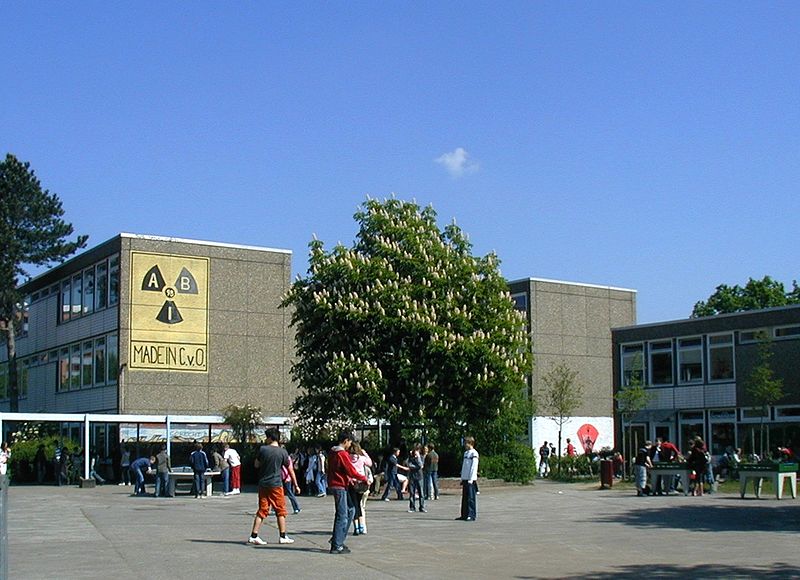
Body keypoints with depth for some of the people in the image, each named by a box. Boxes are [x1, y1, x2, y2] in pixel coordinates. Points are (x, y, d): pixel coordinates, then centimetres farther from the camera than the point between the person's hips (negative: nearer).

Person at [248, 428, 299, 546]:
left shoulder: (263, 449, -3)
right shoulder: (282, 452, -5)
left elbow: (256, 465, 10)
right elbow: (290, 470, 0)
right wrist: (296, 485, 8)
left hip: (263, 484, 2)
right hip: (276, 485, -2)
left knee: (262, 510, 8)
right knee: (281, 511, 8)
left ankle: (253, 536, 4)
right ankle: (282, 537, 10)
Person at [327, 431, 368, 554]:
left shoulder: (333, 452, 13)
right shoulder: (342, 454, -17)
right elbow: (351, 471, -17)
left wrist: (349, 480, 17)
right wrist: (364, 479, -4)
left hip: (335, 485, 10)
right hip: (340, 487, -10)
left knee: (351, 509, 18)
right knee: (342, 516, -5)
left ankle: (337, 539, 18)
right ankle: (336, 546, -3)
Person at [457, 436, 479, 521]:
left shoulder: (474, 453, -9)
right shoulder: (466, 453, 18)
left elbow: (474, 467, -15)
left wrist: (471, 479, -19)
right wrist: (462, 479, 17)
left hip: (470, 479, -9)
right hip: (465, 479, 9)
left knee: (471, 498, -6)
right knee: (464, 497, 10)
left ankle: (472, 515, -4)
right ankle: (464, 515, 15)